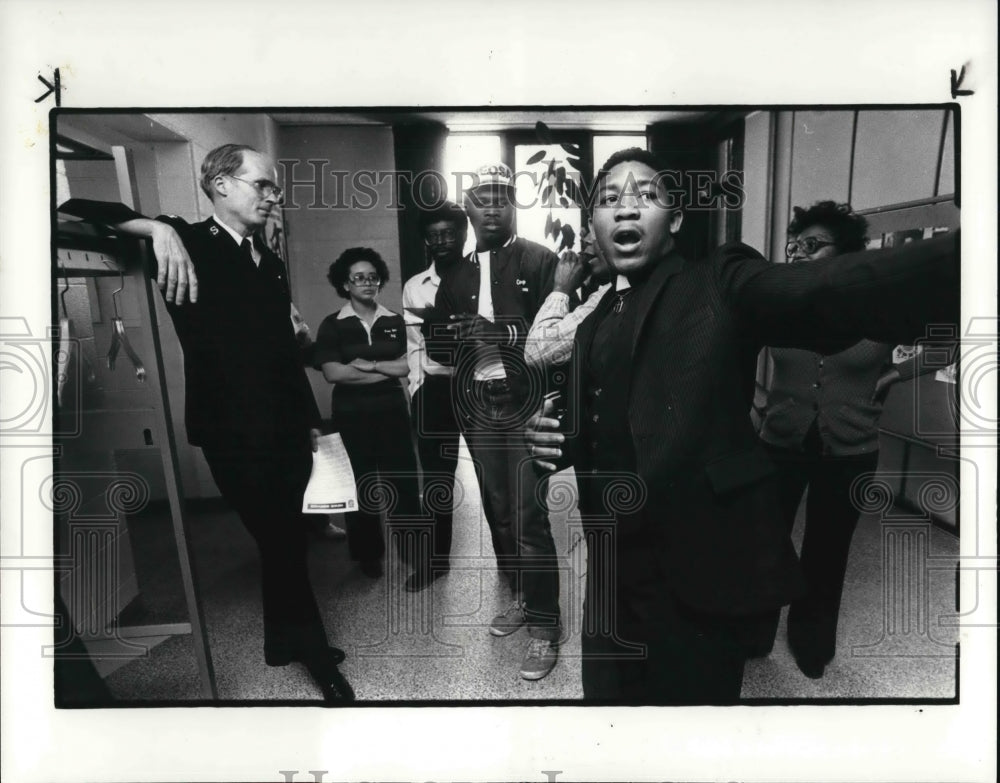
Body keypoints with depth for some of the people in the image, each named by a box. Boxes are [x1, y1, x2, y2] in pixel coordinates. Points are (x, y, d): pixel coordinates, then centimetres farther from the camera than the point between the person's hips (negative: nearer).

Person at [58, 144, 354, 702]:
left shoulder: (272, 264, 13)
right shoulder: (186, 245, -4)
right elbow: (78, 208, -11)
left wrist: (311, 419, 15)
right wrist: (156, 228, -28)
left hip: (288, 429, 6)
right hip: (234, 435, -5)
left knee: (286, 540, 15)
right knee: (280, 541, 3)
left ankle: (286, 641, 35)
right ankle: (311, 648, 24)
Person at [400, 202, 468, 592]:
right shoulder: (414, 287, 7)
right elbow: (414, 347, 9)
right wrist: (418, 391, 4)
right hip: (434, 389, 3)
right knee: (435, 476, 10)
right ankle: (434, 558, 23)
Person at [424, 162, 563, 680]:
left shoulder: (540, 262, -2)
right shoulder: (454, 275, 13)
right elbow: (437, 348, 11)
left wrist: (504, 332, -22)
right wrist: (461, 334, -9)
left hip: (525, 405, -5)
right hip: (476, 409, 5)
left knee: (529, 516, -5)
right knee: (497, 512, 14)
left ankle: (545, 626, 8)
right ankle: (520, 597, 32)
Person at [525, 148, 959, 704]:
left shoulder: (720, 286, -6)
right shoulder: (594, 327, 13)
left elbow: (832, 292, -26)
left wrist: (959, 261, -45)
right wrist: (553, 439, -5)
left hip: (701, 573, -6)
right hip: (614, 572, 6)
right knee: (608, 697, 20)